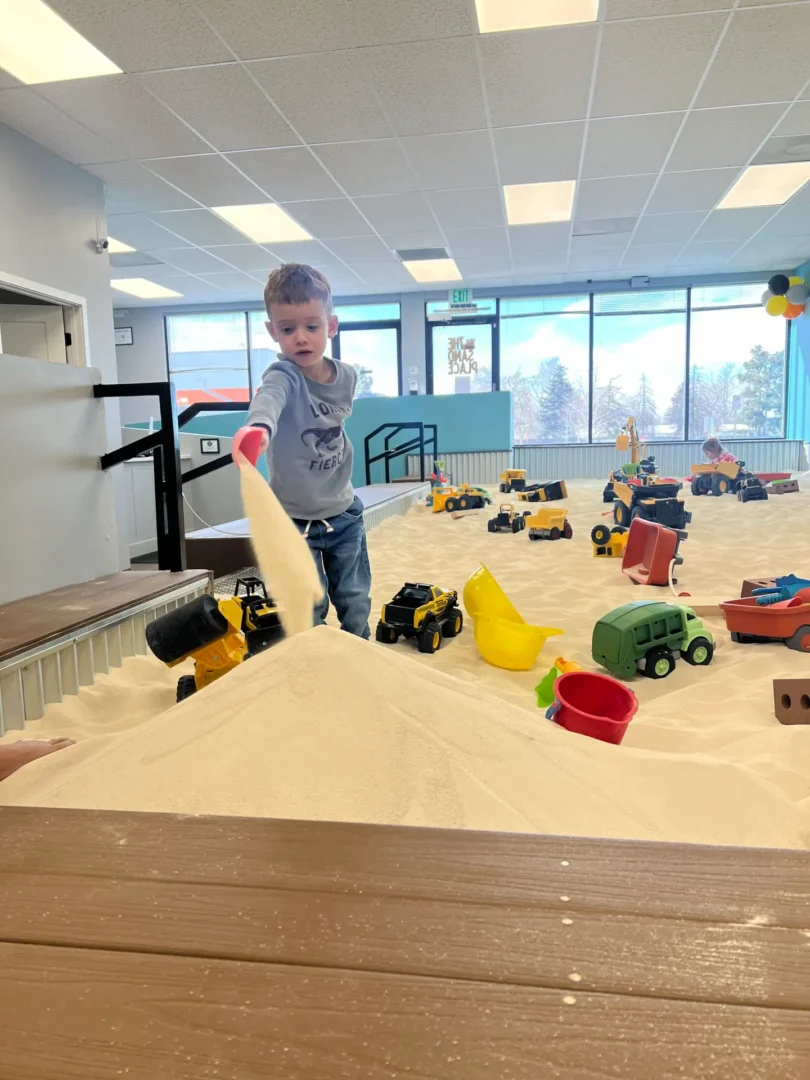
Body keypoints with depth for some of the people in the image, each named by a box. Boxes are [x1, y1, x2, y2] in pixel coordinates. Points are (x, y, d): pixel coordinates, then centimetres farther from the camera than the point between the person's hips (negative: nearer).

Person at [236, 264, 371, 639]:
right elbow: (267, 398, -46)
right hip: (295, 519, -4)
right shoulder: (283, 377, -21)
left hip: (344, 512, 5)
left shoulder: (347, 376, -4)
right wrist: (260, 427, -68)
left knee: (355, 602, 16)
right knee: (308, 609, 4)